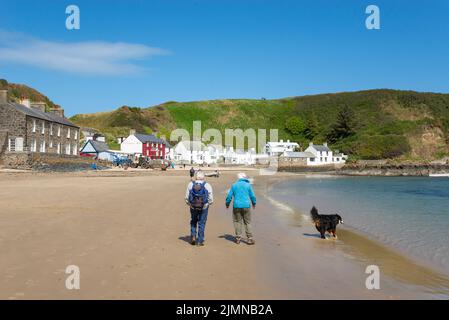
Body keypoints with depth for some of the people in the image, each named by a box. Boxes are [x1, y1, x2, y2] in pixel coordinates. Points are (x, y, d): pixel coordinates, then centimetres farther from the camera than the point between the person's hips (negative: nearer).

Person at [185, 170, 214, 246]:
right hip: (204, 207, -1)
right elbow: (211, 199, -7)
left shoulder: (191, 184, -5)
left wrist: (190, 204, 13)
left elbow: (187, 198, -1)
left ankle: (193, 236, 10)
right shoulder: (207, 185, -9)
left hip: (193, 207, 1)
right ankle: (200, 241, 12)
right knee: (201, 223, 9)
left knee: (193, 222, 23)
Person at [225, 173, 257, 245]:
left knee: (237, 222, 8)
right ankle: (250, 238, 3)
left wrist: (227, 204, 22)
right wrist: (254, 203, 22)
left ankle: (238, 238, 9)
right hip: (246, 206, -1)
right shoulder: (248, 185, 3)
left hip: (236, 206, 1)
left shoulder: (234, 185, 7)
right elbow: (252, 196, 5)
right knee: (247, 222, 4)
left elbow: (229, 196, 7)